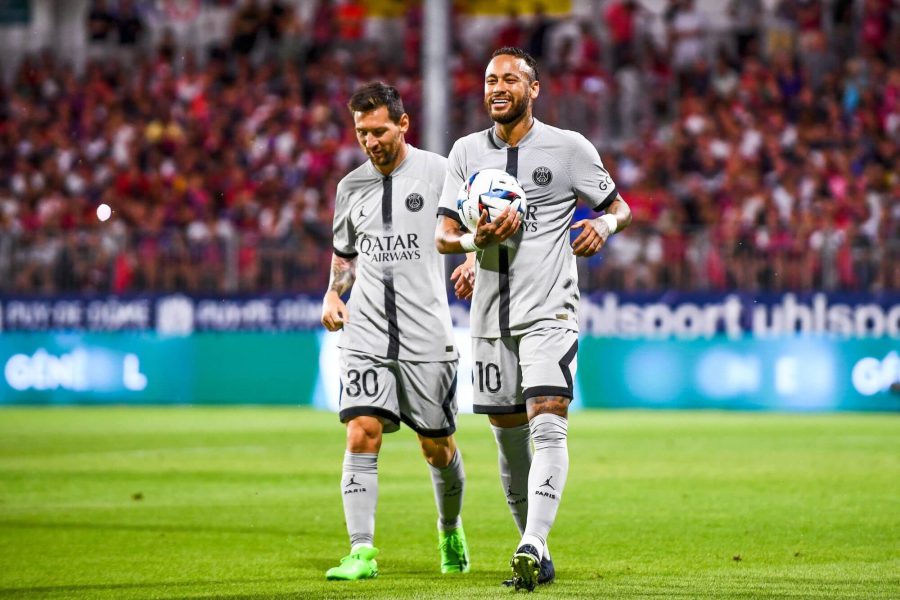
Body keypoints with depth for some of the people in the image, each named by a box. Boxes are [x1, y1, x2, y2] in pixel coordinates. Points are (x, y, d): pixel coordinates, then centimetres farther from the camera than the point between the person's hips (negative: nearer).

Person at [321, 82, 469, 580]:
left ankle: (450, 531, 34)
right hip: (365, 334, 2)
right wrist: (333, 295, 8)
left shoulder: (438, 172, -3)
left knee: (438, 448, 7)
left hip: (427, 334, -2)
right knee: (361, 435, -13)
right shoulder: (351, 187, 9)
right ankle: (361, 552, -13)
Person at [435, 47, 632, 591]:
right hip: (491, 315, 4)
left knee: (547, 425, -19)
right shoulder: (467, 152, 9)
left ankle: (533, 547, -29)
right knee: (509, 438, 8)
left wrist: (603, 224, -15)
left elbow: (619, 206, 9)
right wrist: (476, 240, -14)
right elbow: (444, 234, 8)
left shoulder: (570, 148, 0)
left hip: (550, 311, -4)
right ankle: (538, 558, 19)